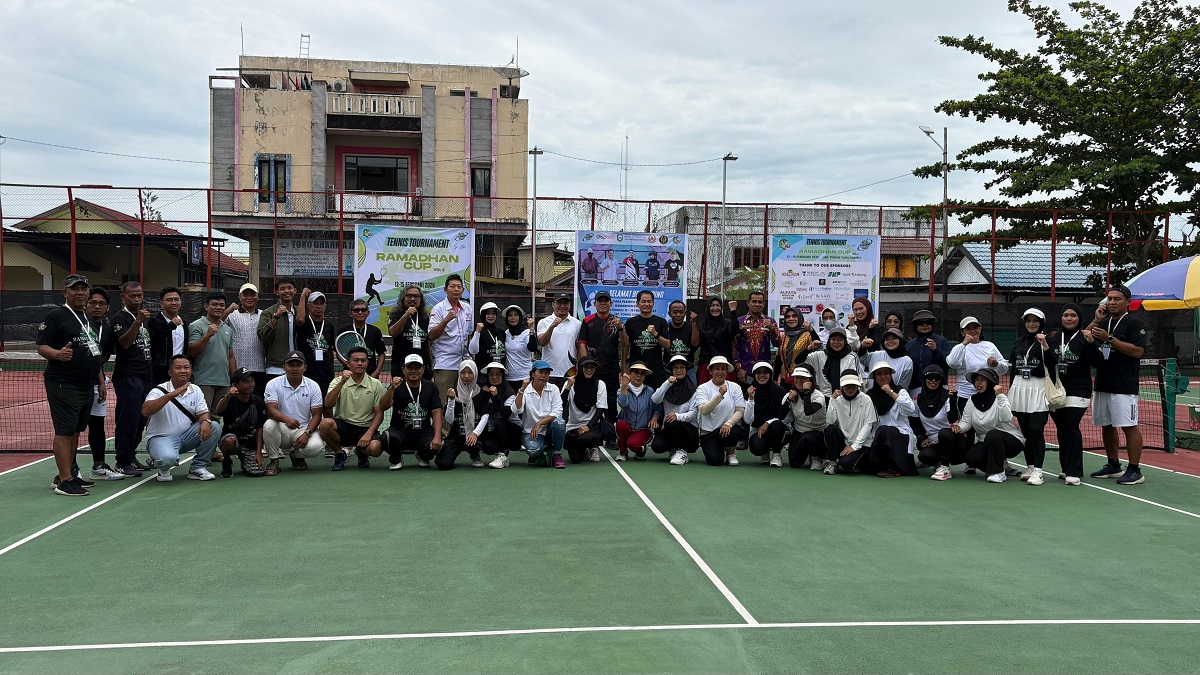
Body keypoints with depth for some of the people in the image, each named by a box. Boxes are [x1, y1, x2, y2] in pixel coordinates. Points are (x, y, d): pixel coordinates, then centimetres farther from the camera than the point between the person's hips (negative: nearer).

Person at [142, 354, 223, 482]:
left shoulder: (195, 390, 6)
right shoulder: (160, 390, -11)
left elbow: (202, 413, 2)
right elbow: (145, 411, -27)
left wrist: (206, 421, -24)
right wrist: (170, 395, -34)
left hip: (186, 436, 6)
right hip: (161, 438, -6)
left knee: (214, 427, -16)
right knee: (168, 458, -38)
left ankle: (198, 467, -2)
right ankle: (164, 470, 4)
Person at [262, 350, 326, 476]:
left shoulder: (313, 386, 1)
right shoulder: (273, 384, -3)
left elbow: (316, 415, -2)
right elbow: (271, 410, -16)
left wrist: (307, 433, -19)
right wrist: (287, 419, -37)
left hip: (304, 429, 1)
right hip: (282, 430, -1)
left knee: (316, 447, -30)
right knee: (269, 425, -34)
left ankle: (297, 456, 9)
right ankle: (274, 461, -9)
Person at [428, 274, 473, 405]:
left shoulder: (467, 308, 12)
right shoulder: (438, 309, -5)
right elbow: (432, 336, -13)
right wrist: (446, 320, -24)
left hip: (464, 361, 5)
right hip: (444, 364, -5)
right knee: (443, 402, -5)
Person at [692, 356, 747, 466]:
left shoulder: (735, 388, 5)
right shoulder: (702, 388, -1)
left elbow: (740, 410, -3)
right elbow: (704, 410, -16)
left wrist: (728, 423, -21)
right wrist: (720, 395, -27)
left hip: (728, 428, 1)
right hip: (708, 432, -1)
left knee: (732, 434, -35)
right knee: (714, 460, -23)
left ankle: (730, 453, 1)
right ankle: (720, 450, 16)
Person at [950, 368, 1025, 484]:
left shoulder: (999, 398, -14)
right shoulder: (972, 400, 2)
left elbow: (1006, 418, -32)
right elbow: (966, 421, -3)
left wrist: (1000, 395, -37)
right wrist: (959, 427, -25)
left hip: (1011, 441, -5)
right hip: (985, 443, 5)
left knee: (992, 435, -36)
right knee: (971, 458, -22)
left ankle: (998, 472, -20)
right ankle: (1001, 465, 8)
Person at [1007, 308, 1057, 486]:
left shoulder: (1047, 340, 0)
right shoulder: (1018, 341, 14)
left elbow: (1053, 364, -12)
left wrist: (1045, 345, -23)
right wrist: (1011, 390, 18)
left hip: (1039, 391, -5)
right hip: (1019, 389, 5)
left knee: (1036, 430, -12)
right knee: (1025, 431, 8)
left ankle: (1038, 471, -11)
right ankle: (1029, 467, 16)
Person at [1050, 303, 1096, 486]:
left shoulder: (1085, 337, -2)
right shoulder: (1053, 337, 11)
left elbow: (1095, 362, -9)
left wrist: (1091, 342, -23)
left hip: (1077, 391, -5)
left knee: (1071, 427, -12)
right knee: (1061, 429, 9)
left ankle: (1075, 472, -9)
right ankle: (1066, 468, 19)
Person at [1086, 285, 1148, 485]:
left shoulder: (1135, 323, -4)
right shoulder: (1103, 323, 17)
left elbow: (1138, 351, -15)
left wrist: (1110, 339, -20)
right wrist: (1096, 321, 1)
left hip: (1124, 387, -7)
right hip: (1102, 385, 7)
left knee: (1129, 427, -7)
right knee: (1107, 426, 13)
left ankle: (1134, 470, -3)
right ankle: (1113, 466, 23)